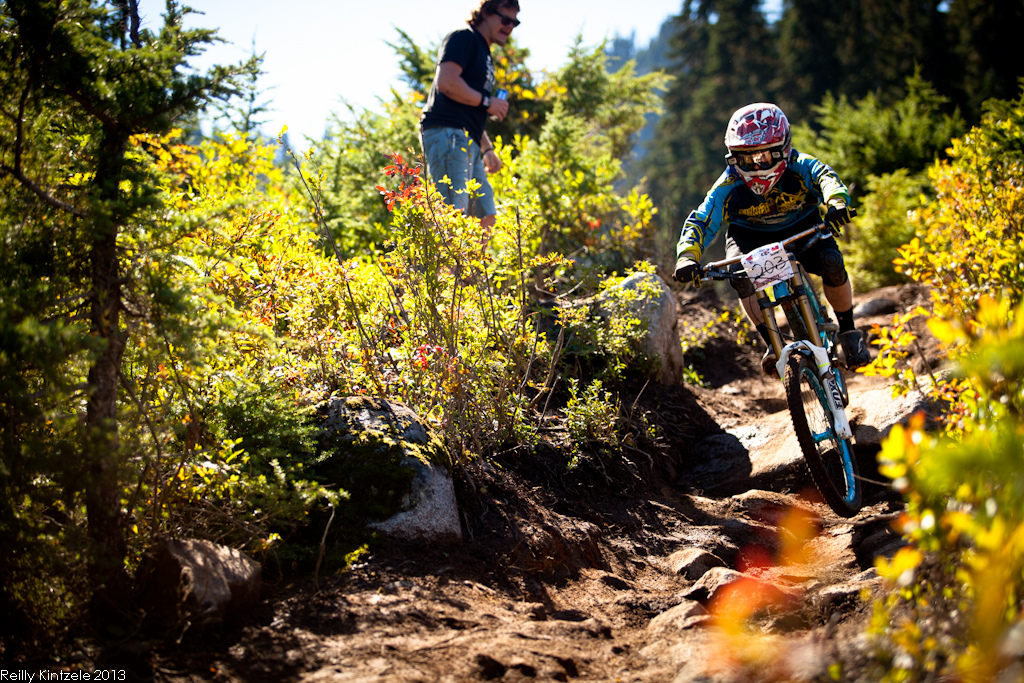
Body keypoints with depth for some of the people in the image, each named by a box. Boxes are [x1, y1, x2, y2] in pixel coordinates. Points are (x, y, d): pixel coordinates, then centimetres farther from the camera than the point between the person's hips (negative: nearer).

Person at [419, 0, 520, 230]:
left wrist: (487, 149, 22)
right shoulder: (464, 38, -1)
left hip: (468, 142, 10)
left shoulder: (485, 56, 28)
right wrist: (487, 102, -8)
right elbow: (446, 82, -17)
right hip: (447, 133, -10)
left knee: (485, 216, 6)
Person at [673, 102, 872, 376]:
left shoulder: (799, 167, -27)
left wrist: (837, 201, -69)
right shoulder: (729, 186, -26)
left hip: (802, 227, 0)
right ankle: (772, 344, -17)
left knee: (833, 263, -27)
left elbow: (825, 176, -45)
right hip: (751, 235, 0)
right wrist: (688, 257, -48)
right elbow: (700, 222, -28)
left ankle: (849, 333, -4)